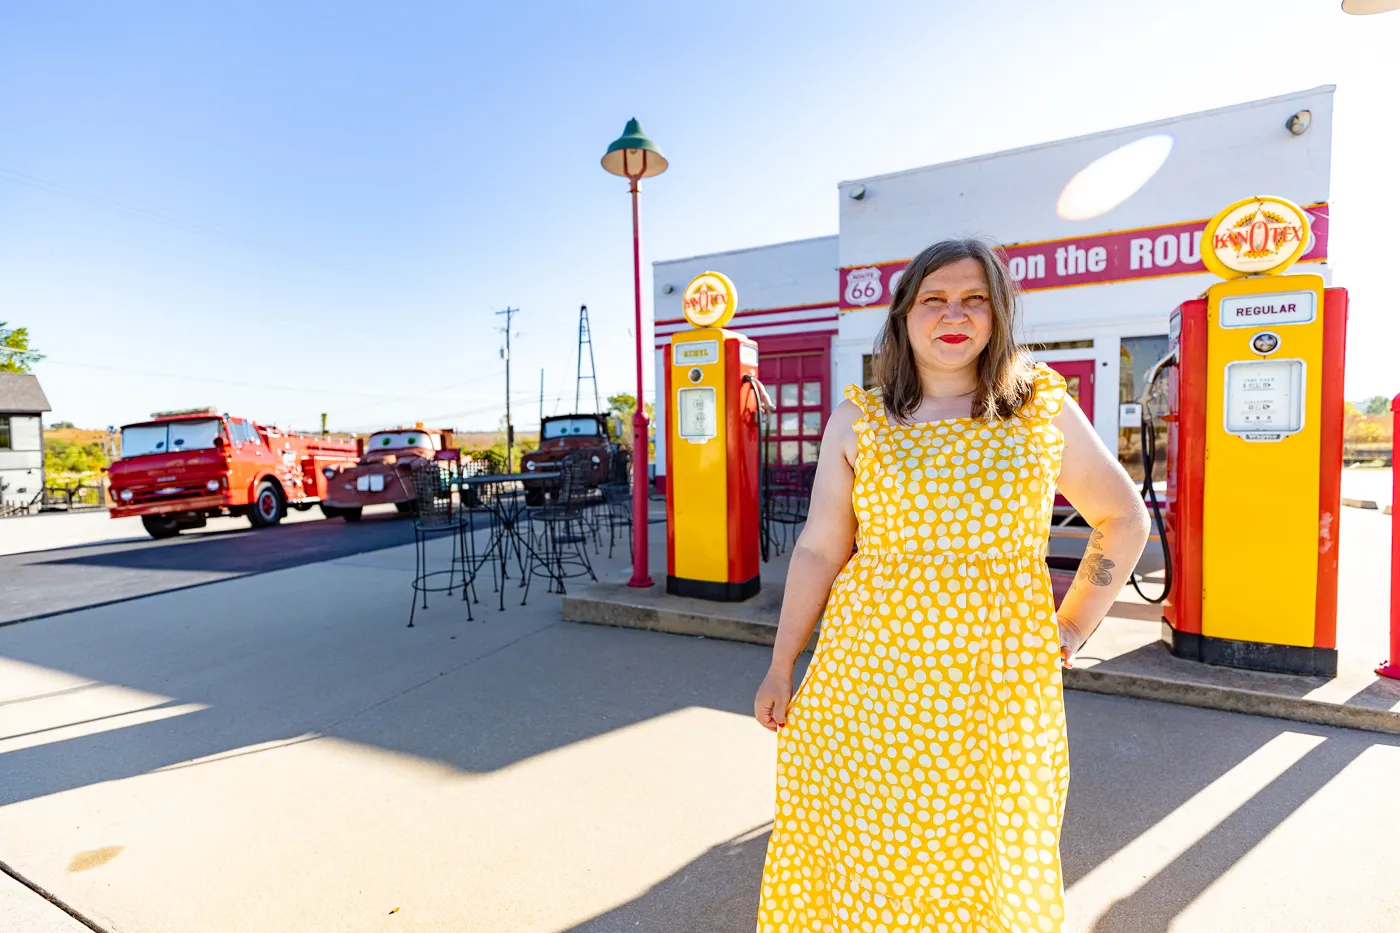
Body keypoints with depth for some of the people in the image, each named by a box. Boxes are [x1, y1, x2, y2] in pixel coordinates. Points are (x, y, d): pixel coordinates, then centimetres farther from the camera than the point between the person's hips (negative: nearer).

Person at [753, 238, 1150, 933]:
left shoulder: (1045, 412, 3)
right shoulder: (857, 421, 1)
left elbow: (1124, 518, 14)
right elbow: (818, 550, 2)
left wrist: (1073, 630, 7)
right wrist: (781, 667, 3)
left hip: (1001, 686, 1)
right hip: (868, 680, 0)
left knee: (993, 868, 14)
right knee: (861, 861, 10)